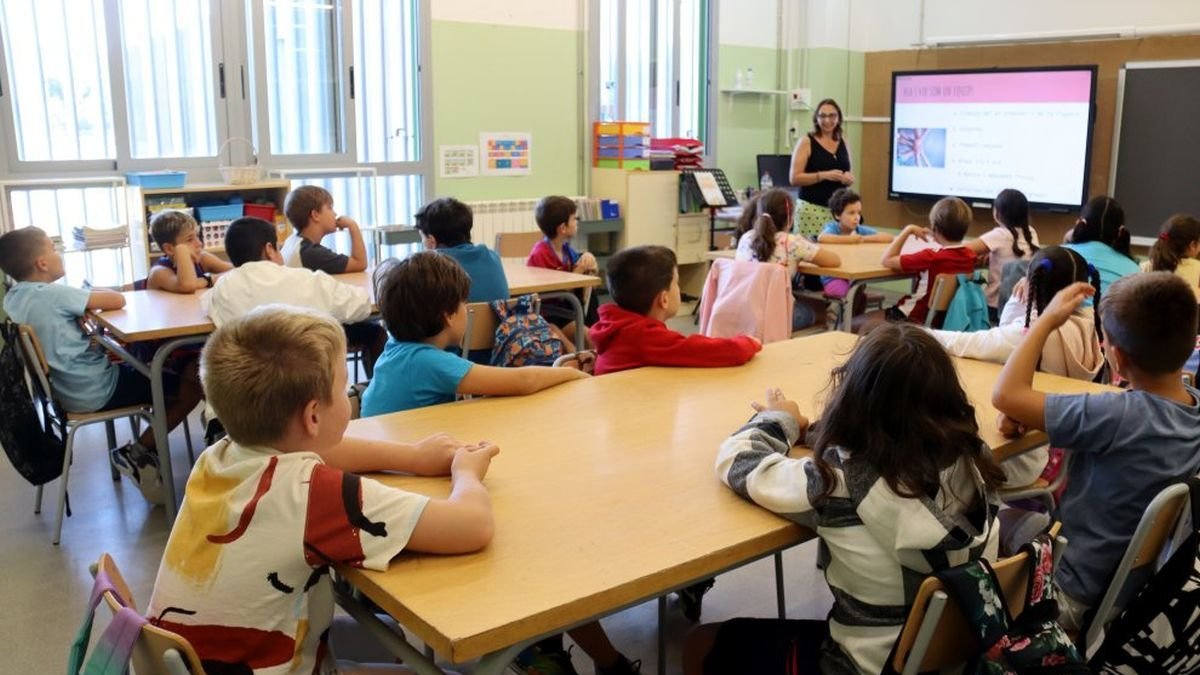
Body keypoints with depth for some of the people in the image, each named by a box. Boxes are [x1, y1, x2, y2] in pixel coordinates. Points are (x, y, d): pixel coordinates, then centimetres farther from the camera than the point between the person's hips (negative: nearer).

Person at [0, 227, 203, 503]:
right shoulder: (52, 294, -23)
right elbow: (117, 300, -21)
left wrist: (87, 298, 1)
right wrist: (93, 294, -2)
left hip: (64, 390, 9)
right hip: (95, 390, -9)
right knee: (192, 384, -2)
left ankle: (141, 452, 20)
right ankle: (138, 452, 2)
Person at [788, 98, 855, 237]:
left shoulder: (843, 141, 12)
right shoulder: (806, 142, -2)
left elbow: (851, 175, 21)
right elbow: (795, 178, -8)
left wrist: (849, 178, -3)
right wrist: (824, 175, -18)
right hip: (812, 208, -4)